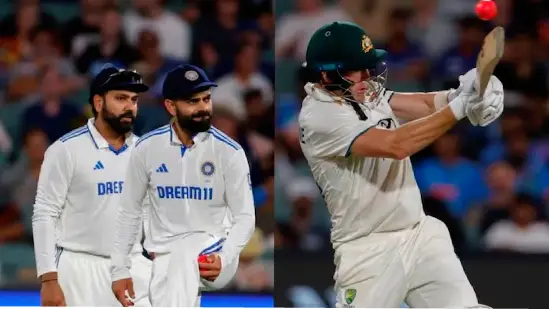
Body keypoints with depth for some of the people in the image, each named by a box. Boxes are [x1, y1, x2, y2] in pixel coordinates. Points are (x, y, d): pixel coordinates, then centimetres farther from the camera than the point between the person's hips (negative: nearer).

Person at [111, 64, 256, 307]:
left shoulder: (229, 151, -6)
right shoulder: (147, 148, 0)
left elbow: (244, 217, -4)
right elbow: (130, 211, 10)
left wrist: (224, 258, -22)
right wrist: (120, 269, 5)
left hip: (211, 250, -4)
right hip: (164, 257, 4)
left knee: (183, 254, -37)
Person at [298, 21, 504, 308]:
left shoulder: (366, 92, 8)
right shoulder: (319, 115, -18)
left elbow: (427, 104, -3)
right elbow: (395, 145, -27)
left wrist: (462, 94, -25)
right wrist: (459, 107, -31)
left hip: (421, 233, 7)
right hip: (369, 251, -7)